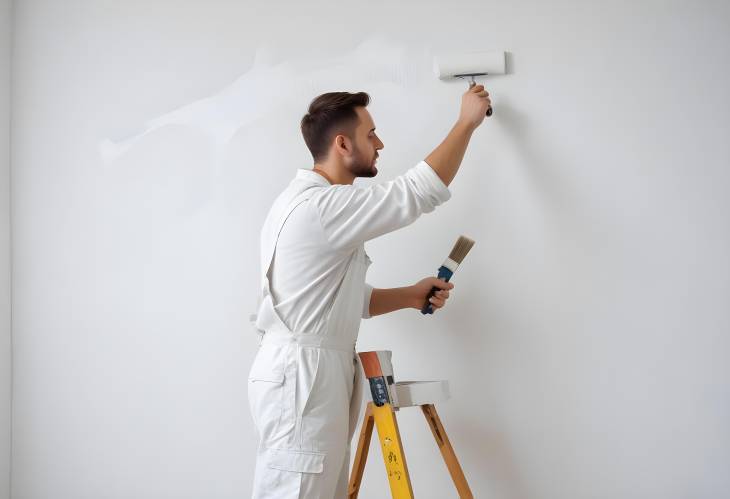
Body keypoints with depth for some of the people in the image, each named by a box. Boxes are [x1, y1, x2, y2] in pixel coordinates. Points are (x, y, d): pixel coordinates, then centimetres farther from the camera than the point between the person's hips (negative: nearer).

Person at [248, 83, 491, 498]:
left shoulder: (316, 203, 17)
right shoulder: (323, 205, -18)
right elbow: (421, 191, -18)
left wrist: (411, 296, 10)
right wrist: (467, 121, -5)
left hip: (315, 371, 10)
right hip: (302, 375, -10)